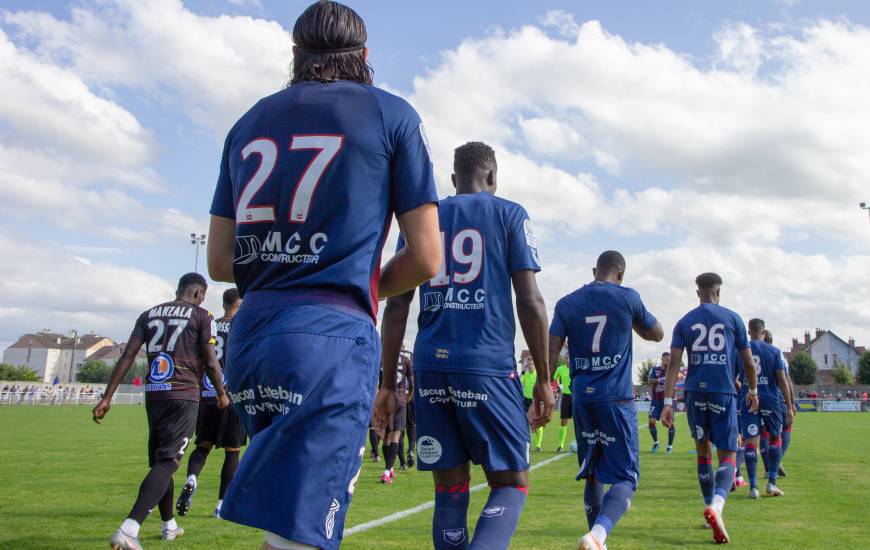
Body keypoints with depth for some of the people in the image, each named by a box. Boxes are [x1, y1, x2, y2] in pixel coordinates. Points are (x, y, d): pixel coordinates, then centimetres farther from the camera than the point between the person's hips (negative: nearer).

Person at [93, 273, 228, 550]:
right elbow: (211, 363, -3)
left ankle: (169, 526, 30)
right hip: (183, 396, -6)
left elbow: (127, 357, 6)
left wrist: (107, 397, 5)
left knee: (160, 460, 17)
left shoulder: (149, 314, 13)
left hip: (154, 394, 6)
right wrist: (221, 394, 13)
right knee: (167, 462, -9)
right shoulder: (201, 315, -1)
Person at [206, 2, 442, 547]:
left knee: (328, 484, 26)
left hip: (249, 336, 6)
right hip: (331, 337, -6)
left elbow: (220, 262, 17)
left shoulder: (249, 122, 17)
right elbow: (426, 258, 1)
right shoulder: (392, 115, 4)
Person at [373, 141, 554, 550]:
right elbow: (530, 302, -2)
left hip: (431, 367, 3)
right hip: (488, 366, -3)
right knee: (511, 484, 6)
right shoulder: (509, 215, 6)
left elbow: (396, 306, 9)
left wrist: (388, 384, 12)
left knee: (450, 487, 11)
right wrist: (544, 380, 3)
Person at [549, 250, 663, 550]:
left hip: (582, 399, 3)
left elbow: (551, 351, -1)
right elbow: (657, 334, 14)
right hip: (617, 400, -3)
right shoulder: (628, 297, -1)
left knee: (593, 474, 17)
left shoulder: (566, 303, 5)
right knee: (625, 477, 0)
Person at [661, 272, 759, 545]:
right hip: (724, 392, -2)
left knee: (703, 451, 18)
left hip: (695, 392, 2)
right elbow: (748, 362, 9)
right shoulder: (732, 318, 6)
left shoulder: (684, 322, 9)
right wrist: (753, 391, 25)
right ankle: (716, 506, -24)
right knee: (728, 456, 1)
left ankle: (711, 507, 24)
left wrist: (668, 403, -3)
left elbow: (674, 362, -1)